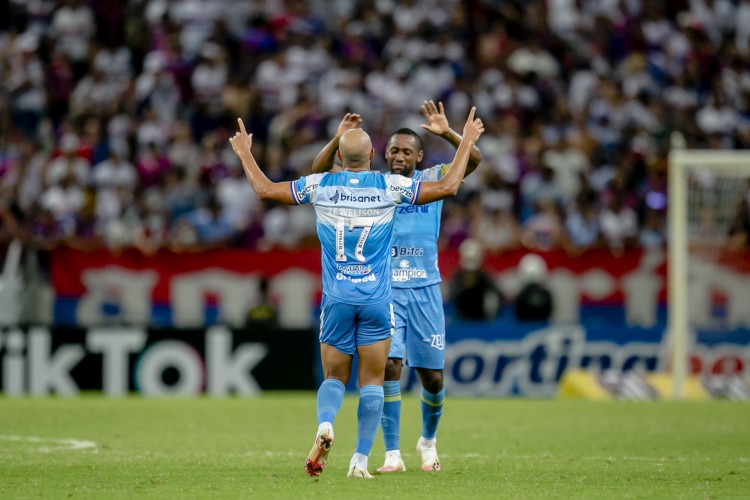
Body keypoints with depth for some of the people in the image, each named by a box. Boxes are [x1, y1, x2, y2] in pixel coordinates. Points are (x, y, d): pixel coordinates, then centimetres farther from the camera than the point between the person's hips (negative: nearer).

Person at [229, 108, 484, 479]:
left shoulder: (320, 185, 0)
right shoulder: (389, 186, -3)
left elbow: (264, 189, 8)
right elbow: (448, 186, 0)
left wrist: (244, 153, 24)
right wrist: (466, 141, 12)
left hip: (336, 298, 1)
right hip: (377, 299, -1)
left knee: (334, 377, 11)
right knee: (372, 382, 5)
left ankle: (324, 425, -20)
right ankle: (361, 459, -3)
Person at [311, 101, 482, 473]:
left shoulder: (432, 181, 3)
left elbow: (473, 160, -11)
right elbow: (319, 172, -5)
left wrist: (447, 133, -28)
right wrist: (338, 140, -22)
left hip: (425, 289, 1)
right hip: (384, 290, -1)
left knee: (432, 376, 4)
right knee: (389, 365, -15)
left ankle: (428, 440, 32)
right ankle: (392, 454, -10)